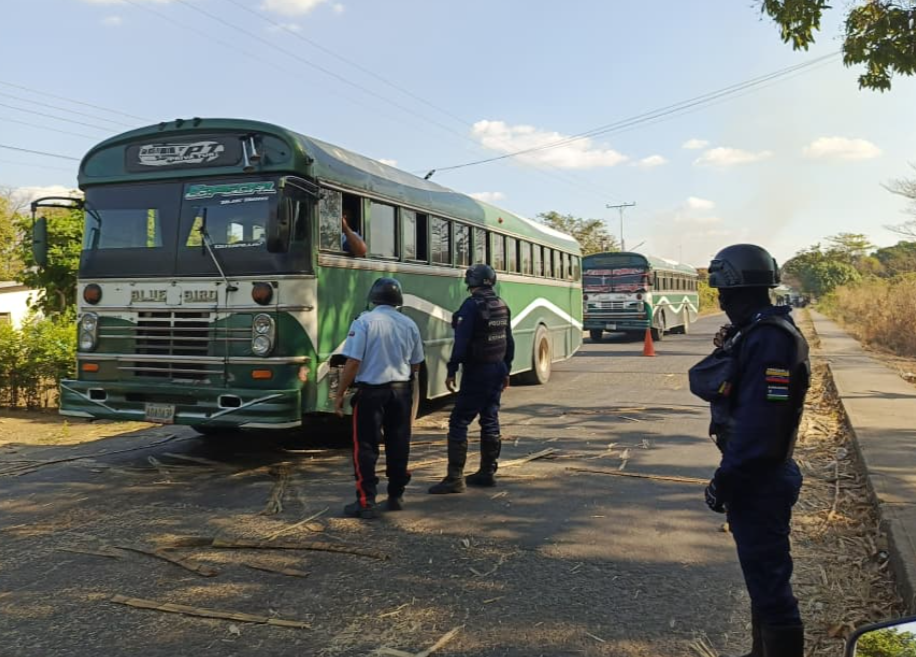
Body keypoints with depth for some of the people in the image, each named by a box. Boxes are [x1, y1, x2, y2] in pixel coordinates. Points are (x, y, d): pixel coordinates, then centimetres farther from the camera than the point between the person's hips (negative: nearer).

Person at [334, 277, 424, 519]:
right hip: (401, 390, 4)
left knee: (365, 448, 2)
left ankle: (366, 502, 2)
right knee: (398, 445, 13)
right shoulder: (409, 324, 2)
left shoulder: (364, 322, -11)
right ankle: (396, 497, 22)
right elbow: (416, 364, 10)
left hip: (371, 390, -4)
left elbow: (353, 362, -15)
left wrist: (339, 394, -7)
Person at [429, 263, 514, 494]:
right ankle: (487, 472, 21)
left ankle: (455, 478, -8)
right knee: (490, 421, 15)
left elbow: (461, 343, -20)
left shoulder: (472, 305, -14)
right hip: (497, 369, 8)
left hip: (477, 371, -8)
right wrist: (506, 370, 23)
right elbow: (509, 341, 16)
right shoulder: (502, 306, 10)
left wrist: (452, 371, -15)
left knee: (459, 422, -6)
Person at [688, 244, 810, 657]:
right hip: (754, 475, 10)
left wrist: (726, 479, -20)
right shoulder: (751, 332, 11)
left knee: (769, 580, 0)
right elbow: (702, 382, 9)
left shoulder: (771, 338, -22)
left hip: (760, 481, -10)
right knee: (762, 575, 22)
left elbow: (760, 423, -26)